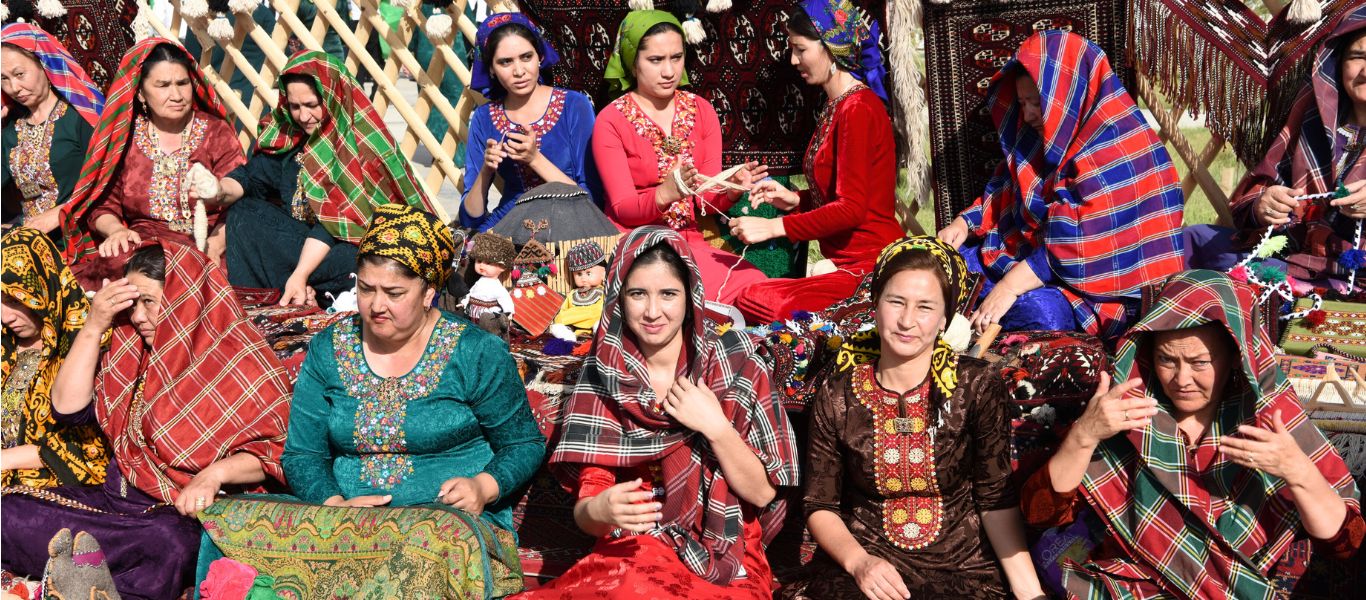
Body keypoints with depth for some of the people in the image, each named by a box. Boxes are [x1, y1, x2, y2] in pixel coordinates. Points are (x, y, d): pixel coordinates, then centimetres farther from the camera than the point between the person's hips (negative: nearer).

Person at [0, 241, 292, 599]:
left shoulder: (241, 365, -6)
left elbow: (275, 450, -7)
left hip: (193, 513, -5)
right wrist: (93, 328, 1)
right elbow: (68, 408, 8)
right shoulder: (131, 352, 12)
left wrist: (216, 473, -25)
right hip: (117, 499, 6)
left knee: (167, 540, -40)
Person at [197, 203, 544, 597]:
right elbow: (302, 454, 9)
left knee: (436, 543, -40)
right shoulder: (327, 351, 10)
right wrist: (335, 504, -11)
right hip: (341, 521, 3)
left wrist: (484, 487, -15)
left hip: (451, 521, -2)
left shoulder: (476, 353, 1)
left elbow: (525, 445, 5)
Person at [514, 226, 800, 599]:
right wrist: (600, 511, -25)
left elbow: (763, 493, -3)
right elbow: (584, 508, -3)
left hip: (725, 563, -2)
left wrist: (716, 428, -17)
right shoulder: (603, 376, 0)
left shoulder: (736, 365, -5)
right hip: (631, 554, 2)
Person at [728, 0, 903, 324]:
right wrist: (794, 199, 6)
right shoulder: (836, 105, 16)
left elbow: (853, 208, -19)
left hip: (872, 264, -9)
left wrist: (773, 227, -17)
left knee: (753, 302, -22)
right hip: (848, 261, 9)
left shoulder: (858, 108, -14)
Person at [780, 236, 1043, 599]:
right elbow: (820, 505, 2)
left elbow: (997, 502, -4)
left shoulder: (978, 386, -4)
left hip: (964, 569, 0)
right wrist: (858, 561, -15)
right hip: (866, 566, 0)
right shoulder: (837, 398, -2)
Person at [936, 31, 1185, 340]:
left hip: (1090, 280, -9)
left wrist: (1011, 285, -29)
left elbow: (1080, 246, -28)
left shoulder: (1113, 153, -22)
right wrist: (964, 223, 2)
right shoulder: (1040, 138, 6)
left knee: (1041, 310, -39)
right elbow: (1003, 191, 19)